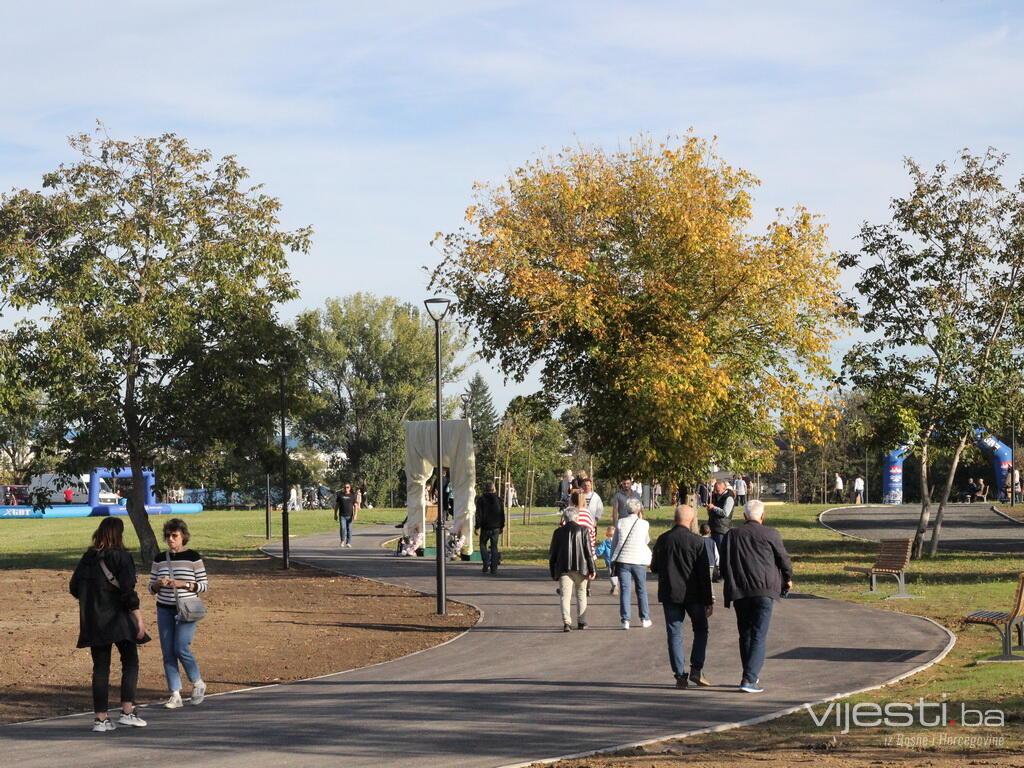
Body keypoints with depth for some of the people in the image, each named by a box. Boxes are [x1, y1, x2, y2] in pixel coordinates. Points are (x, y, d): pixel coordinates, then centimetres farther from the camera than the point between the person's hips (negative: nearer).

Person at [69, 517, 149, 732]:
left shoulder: (88, 557, 6)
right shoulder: (120, 556, -9)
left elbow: (74, 587, 9)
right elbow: (128, 591, -14)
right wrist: (139, 618, -11)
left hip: (94, 621, 5)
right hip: (118, 619, -4)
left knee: (100, 667, 7)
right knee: (130, 662, 8)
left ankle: (101, 718, 5)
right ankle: (127, 711, -2)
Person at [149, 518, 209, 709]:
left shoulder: (193, 557, -2)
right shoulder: (160, 559, 9)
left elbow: (204, 584, -2)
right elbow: (151, 587, 13)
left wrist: (183, 584, -16)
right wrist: (159, 584, -10)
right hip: (165, 609, 4)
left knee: (181, 649, -14)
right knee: (168, 652, 1)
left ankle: (198, 684, 9)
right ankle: (175, 695, 7)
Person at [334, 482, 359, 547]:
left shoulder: (353, 495, 2)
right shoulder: (340, 495, 5)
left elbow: (355, 506, -1)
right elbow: (336, 505, 10)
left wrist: (355, 515, -11)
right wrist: (335, 514, 8)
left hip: (349, 515, 0)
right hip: (342, 515, 0)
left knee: (349, 529, 2)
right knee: (342, 528, -11)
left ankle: (348, 543, 11)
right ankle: (343, 540, 9)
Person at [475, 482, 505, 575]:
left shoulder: (481, 500, -4)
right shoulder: (498, 500, 3)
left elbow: (479, 515, -8)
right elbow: (502, 514, 6)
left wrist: (477, 526, -4)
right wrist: (502, 526, 14)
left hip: (485, 527, -2)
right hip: (496, 528, 2)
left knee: (483, 545, 13)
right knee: (494, 547, 8)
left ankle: (486, 564, -5)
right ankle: (494, 568, 3)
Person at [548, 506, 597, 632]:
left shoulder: (558, 532, 4)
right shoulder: (583, 530, -2)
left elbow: (552, 553, 8)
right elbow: (589, 551, -4)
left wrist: (553, 571, 16)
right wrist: (592, 569, 0)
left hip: (564, 569, 0)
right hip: (581, 568, 0)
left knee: (565, 596, -3)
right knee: (581, 595, 14)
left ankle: (566, 622, -17)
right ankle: (581, 622, 18)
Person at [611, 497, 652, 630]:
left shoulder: (620, 523, 1)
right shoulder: (644, 524, -2)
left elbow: (614, 543, 6)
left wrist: (613, 559, 16)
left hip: (623, 560, 0)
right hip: (639, 561, 0)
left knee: (625, 590, 1)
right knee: (641, 590, 12)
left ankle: (625, 620, -4)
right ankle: (645, 619, 19)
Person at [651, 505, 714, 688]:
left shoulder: (662, 540, -1)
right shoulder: (696, 541, -10)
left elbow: (654, 567, 7)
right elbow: (704, 574, -8)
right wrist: (708, 601, -4)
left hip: (669, 594, 2)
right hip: (693, 594, -2)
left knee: (674, 634, 8)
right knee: (701, 630, 14)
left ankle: (680, 675, 4)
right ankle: (696, 669, 3)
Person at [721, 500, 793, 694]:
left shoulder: (732, 535, 7)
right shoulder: (770, 534, -1)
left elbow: (724, 564, 8)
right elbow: (783, 558, 5)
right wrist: (788, 578, 23)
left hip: (739, 591, 3)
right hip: (764, 590, -3)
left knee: (745, 635, 16)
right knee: (759, 636, -4)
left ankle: (751, 676, 23)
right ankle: (749, 679, -14)